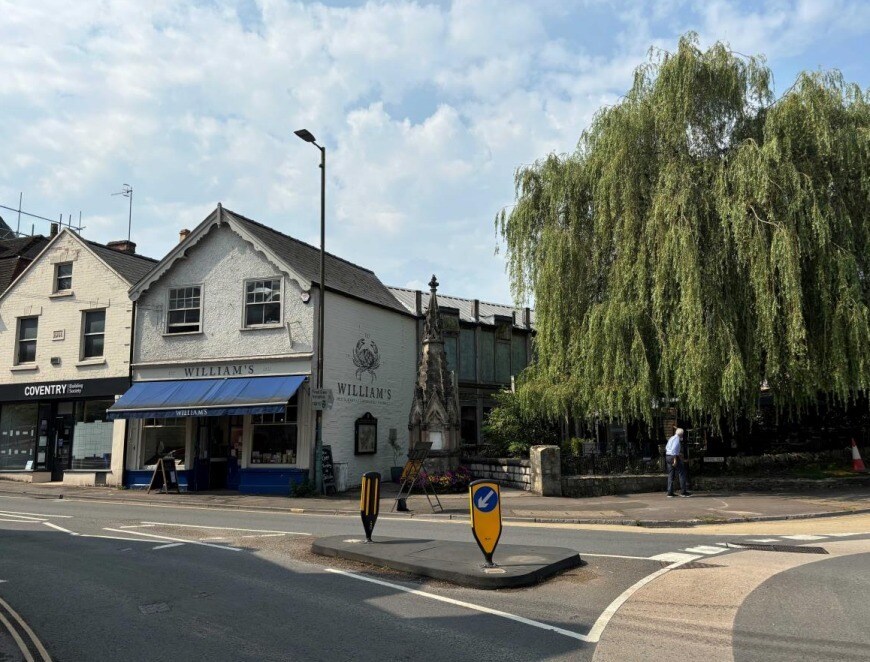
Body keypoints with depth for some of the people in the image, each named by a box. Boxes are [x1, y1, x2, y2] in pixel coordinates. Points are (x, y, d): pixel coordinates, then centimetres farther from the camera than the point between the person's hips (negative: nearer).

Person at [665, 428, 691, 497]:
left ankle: (670, 492, 6)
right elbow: (674, 449, -20)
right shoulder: (677, 439, -10)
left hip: (667, 456, 9)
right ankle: (683, 491, -3)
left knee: (670, 475, 8)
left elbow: (666, 448, 21)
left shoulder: (671, 438, 17)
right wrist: (675, 459, -22)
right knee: (682, 473, -2)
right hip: (674, 457, -9)